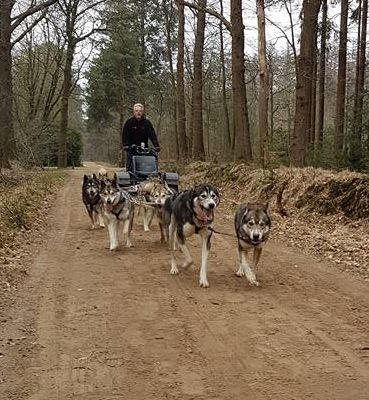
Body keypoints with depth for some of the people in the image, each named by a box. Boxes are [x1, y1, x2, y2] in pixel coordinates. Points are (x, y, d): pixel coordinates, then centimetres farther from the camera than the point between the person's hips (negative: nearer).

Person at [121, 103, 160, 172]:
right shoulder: (129, 122, 0)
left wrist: (156, 146, -14)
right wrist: (125, 145, -22)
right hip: (131, 149, -1)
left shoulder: (147, 122, 4)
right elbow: (125, 135, -7)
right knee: (130, 167, -8)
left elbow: (152, 134, -2)